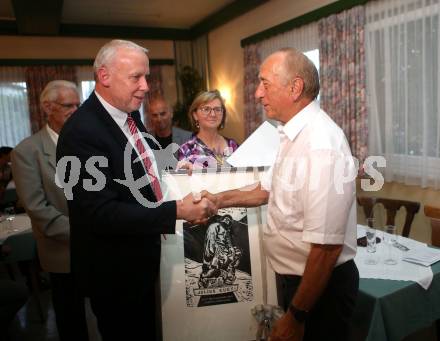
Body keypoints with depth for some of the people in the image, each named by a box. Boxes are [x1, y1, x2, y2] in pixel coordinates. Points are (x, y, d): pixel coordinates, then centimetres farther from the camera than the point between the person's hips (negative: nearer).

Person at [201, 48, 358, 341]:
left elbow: (326, 247, -29)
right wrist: (220, 200, 6)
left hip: (321, 285, -9)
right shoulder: (295, 135, 3)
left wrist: (295, 317, -22)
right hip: (296, 275, 9)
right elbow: (269, 189, 15)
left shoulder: (321, 146, -28)